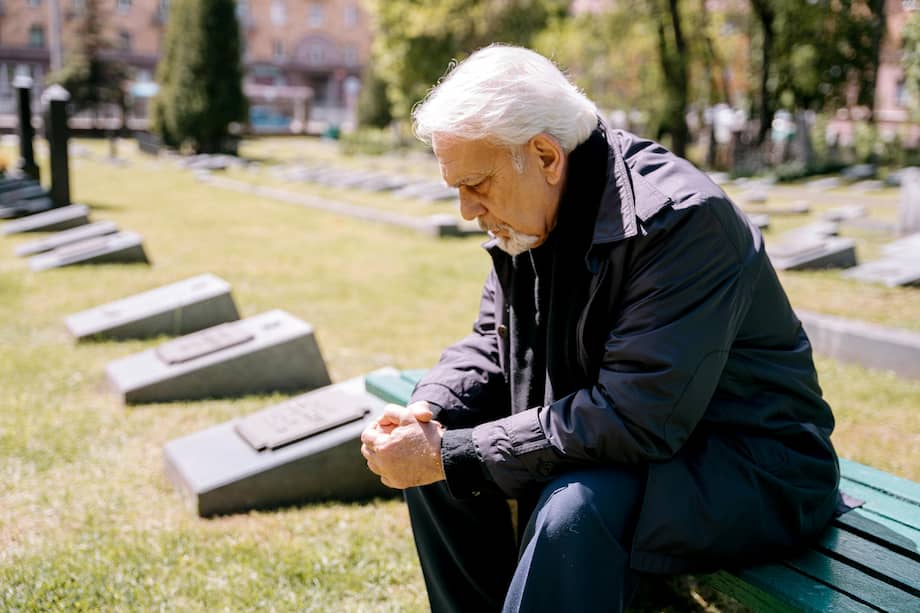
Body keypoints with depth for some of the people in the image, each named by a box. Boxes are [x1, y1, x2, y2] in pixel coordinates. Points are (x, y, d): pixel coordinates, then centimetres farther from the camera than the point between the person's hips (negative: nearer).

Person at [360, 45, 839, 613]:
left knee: (573, 508, -36)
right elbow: (491, 345, 11)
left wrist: (449, 455, -30)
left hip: (749, 467, -8)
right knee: (429, 456, 2)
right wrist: (426, 412, -11)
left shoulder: (679, 220, -27)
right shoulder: (528, 214, 0)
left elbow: (634, 419, -32)